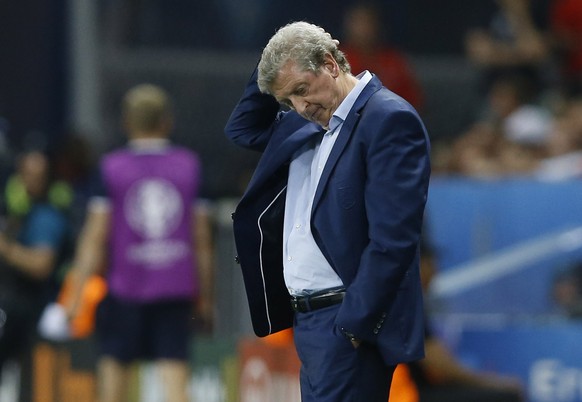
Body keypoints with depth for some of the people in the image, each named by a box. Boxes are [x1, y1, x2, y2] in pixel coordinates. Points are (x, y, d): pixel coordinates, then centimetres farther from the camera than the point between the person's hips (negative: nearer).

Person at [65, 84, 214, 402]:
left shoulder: (111, 168, -1)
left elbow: (95, 236, -4)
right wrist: (205, 296, 13)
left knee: (113, 366, 10)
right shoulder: (189, 166, 4)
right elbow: (202, 239, 6)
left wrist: (77, 293, -1)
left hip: (125, 288, -1)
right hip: (177, 289, 1)